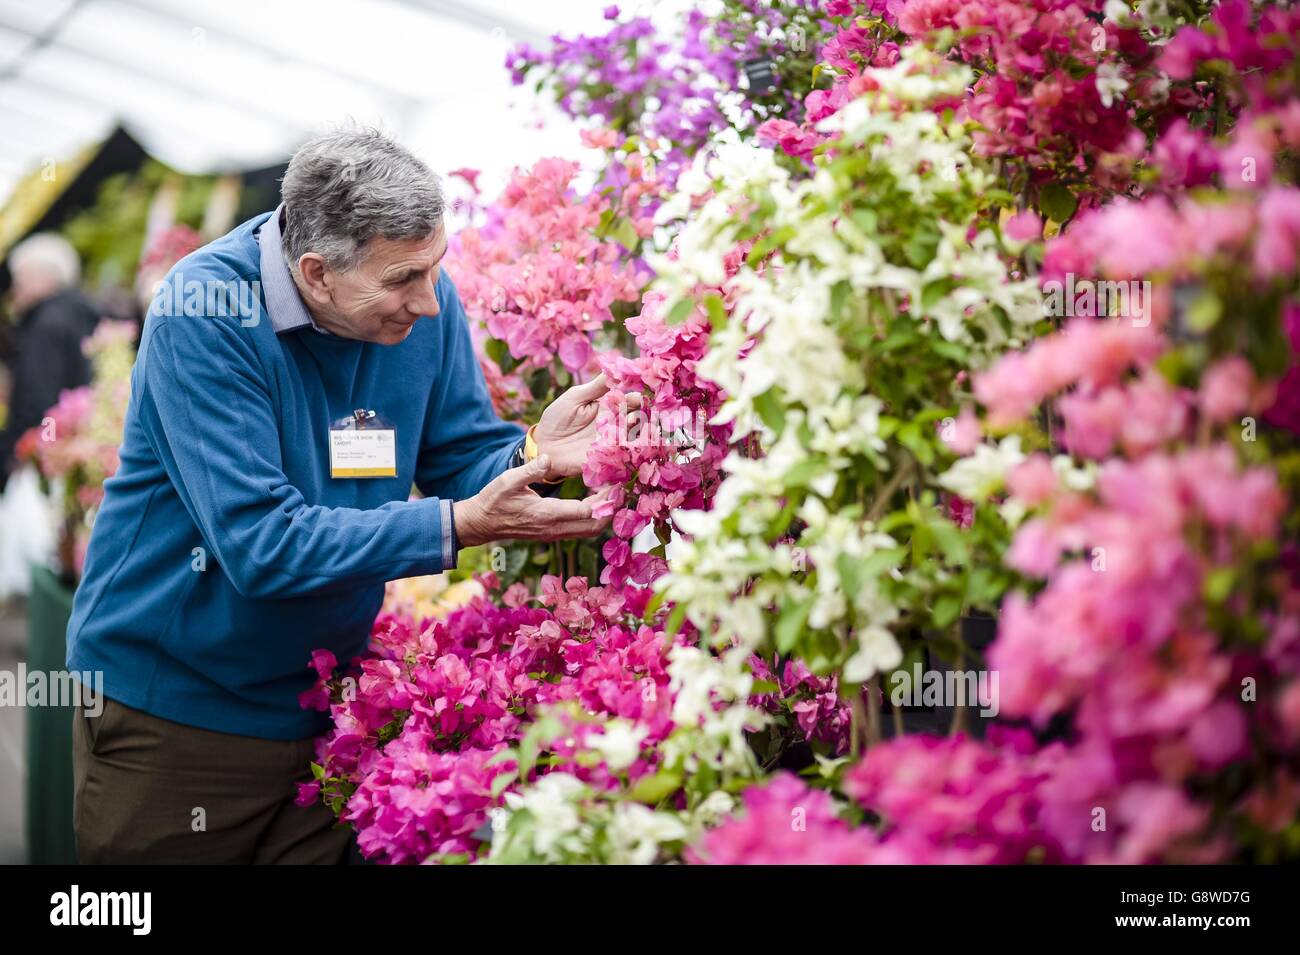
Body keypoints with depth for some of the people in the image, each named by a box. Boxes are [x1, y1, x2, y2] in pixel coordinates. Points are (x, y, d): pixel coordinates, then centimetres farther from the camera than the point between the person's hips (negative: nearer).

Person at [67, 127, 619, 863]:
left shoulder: (423, 296, -6)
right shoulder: (205, 312, -23)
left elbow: (465, 462, 1)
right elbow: (261, 543, -29)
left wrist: (530, 456, -22)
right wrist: (460, 525, -32)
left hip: (326, 708, 5)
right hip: (172, 711, -4)